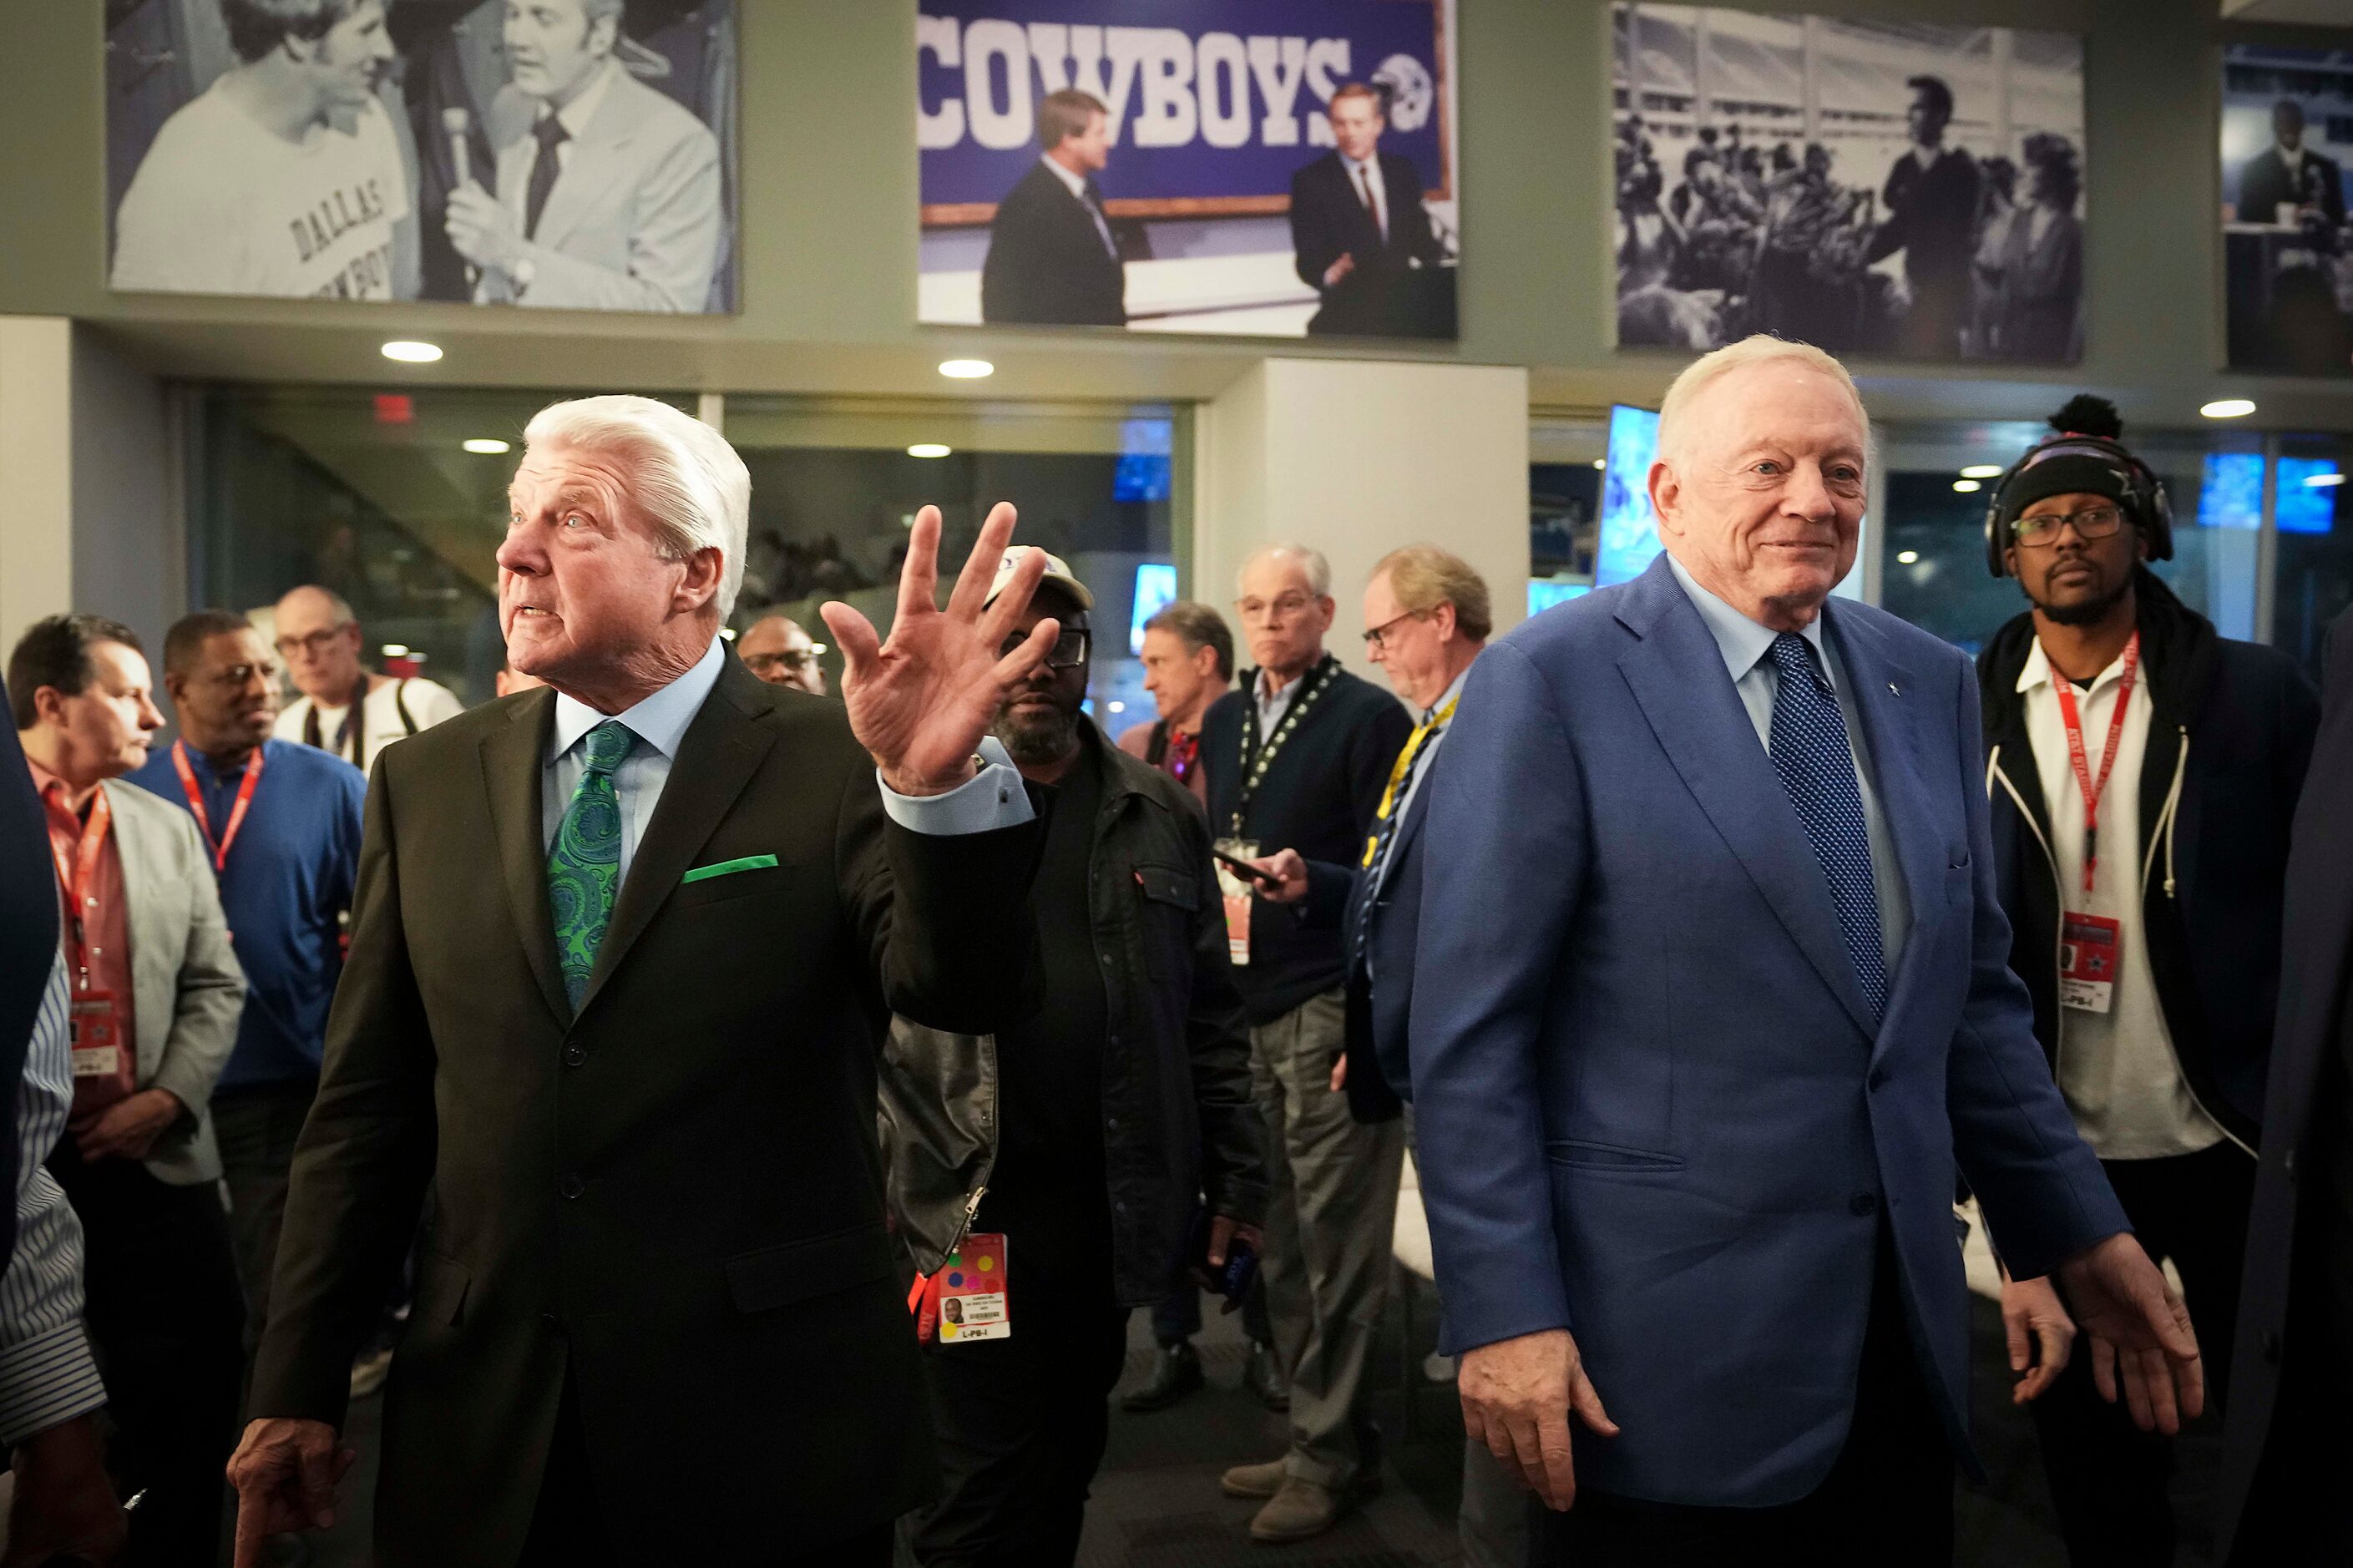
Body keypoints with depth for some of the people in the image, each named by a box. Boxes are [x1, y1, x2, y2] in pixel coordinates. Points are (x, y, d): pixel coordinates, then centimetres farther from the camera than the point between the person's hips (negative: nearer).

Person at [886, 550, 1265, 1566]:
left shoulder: (1160, 814, 6)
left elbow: (1209, 1014, 9)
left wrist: (1234, 1180, 8)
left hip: (1116, 1205, 3)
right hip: (969, 1207, -3)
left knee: (1067, 1466, 16)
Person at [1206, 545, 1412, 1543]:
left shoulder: (1369, 718, -5)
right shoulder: (1223, 722, 16)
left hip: (1332, 1007, -7)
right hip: (1246, 1009, 7)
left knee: (1336, 1244, 0)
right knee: (1277, 1239, 12)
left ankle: (1332, 1453, 11)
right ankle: (1317, 1433, 24)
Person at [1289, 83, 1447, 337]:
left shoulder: (1403, 171, 14)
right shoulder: (1310, 181, 2)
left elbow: (1420, 239, 16)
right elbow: (1306, 260, -4)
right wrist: (1329, 275, -26)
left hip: (1405, 315, 3)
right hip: (1345, 321, -3)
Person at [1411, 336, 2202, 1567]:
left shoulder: (1931, 685, 8)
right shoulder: (1551, 680, -10)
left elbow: (1975, 995, 15)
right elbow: (1470, 1032, -12)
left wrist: (2076, 1233, 11)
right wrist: (1504, 1313, -15)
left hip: (1903, 1325, 6)